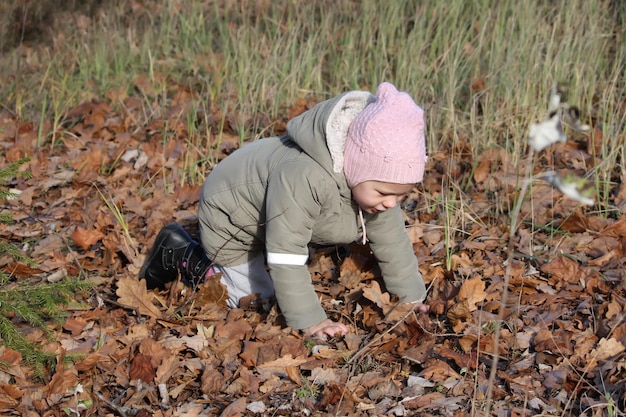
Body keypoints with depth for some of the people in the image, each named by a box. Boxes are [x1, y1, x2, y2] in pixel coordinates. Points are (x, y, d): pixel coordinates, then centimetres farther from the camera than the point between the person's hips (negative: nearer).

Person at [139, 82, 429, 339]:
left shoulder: (380, 173, -22)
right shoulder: (302, 178, -47)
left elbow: (391, 239, -8)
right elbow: (286, 257, -42)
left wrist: (413, 297, -6)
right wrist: (310, 321, -38)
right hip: (229, 219, -8)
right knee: (260, 294, 1)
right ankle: (182, 257, 11)